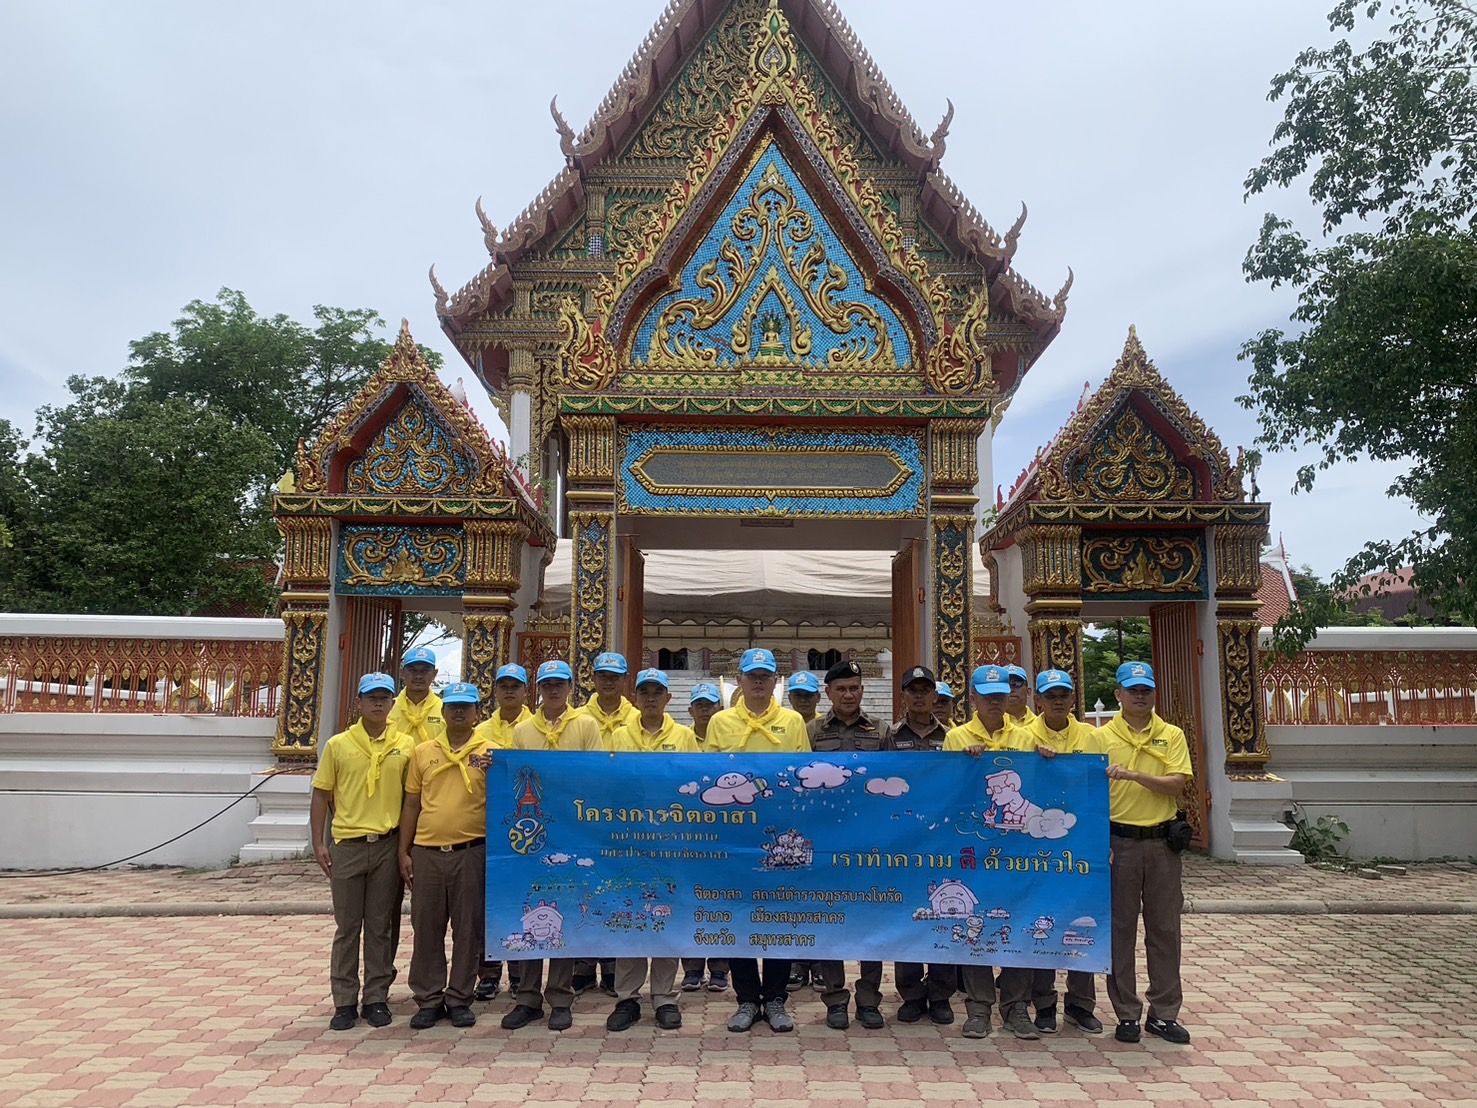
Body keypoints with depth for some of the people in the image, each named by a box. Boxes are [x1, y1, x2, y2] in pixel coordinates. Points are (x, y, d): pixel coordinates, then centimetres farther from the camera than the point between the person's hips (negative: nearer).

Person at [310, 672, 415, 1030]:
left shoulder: (406, 745, 2)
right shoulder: (338, 745, 2)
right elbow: (321, 796, 5)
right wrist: (319, 843, -2)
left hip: (388, 846, 0)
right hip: (348, 845, 0)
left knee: (382, 926, 8)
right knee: (347, 927, 8)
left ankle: (377, 998, 20)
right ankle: (345, 1002, 18)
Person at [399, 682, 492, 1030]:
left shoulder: (491, 753, 1)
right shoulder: (423, 752, 9)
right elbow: (411, 805, 12)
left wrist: (495, 772, -18)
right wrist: (404, 852, 8)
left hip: (471, 852, -2)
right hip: (427, 853, 2)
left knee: (468, 929, 6)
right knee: (426, 928, 9)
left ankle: (460, 999, 19)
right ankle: (428, 1000, 22)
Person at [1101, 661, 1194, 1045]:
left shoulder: (1171, 736, 4)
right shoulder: (1103, 736, 0)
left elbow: (1177, 784, -7)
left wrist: (1135, 775, -21)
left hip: (1162, 841, 2)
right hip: (1118, 840, -1)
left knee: (1165, 927, 8)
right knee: (1120, 928, 5)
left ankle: (1164, 1013, 21)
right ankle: (1127, 1014, 16)